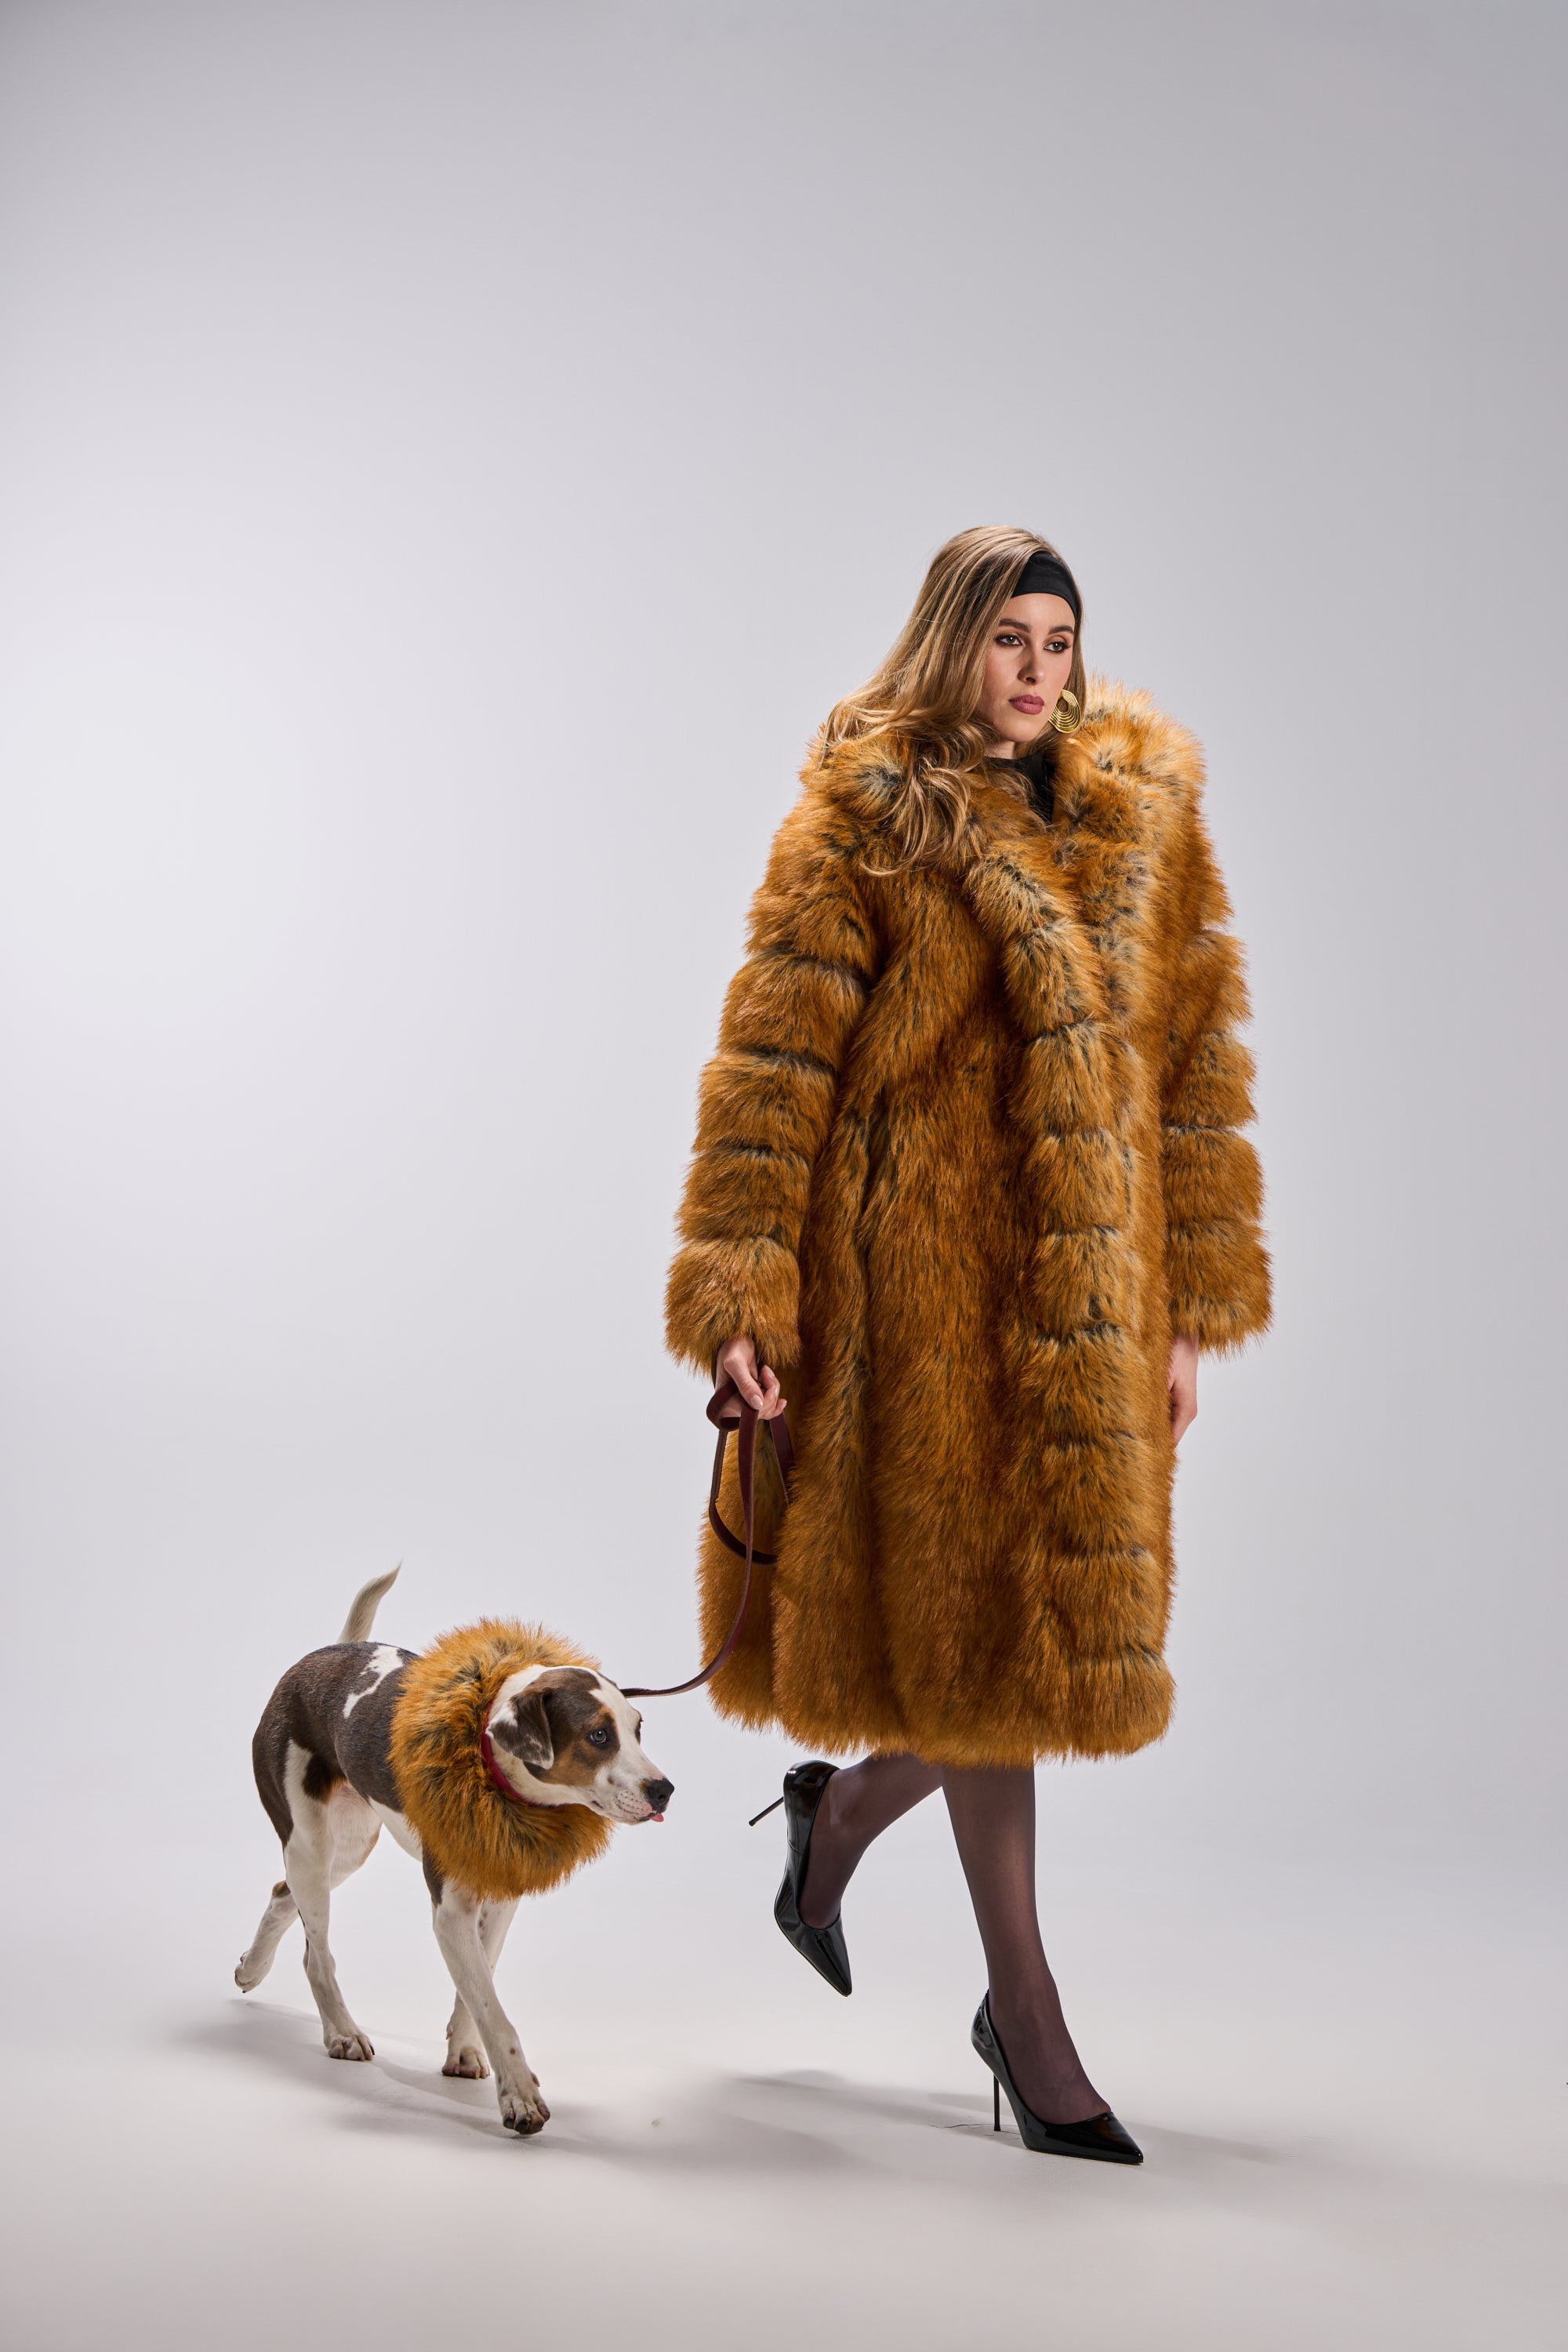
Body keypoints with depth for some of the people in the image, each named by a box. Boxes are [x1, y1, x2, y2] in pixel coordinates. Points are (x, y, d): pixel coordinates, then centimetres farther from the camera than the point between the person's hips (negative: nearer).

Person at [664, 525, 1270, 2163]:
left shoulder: (1146, 814, 10)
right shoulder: (862, 818, -2)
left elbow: (1193, 1054, 10)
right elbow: (773, 1059, -6)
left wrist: (1195, 1298, 5)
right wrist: (741, 1290, -14)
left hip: (1093, 1280, 5)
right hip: (931, 1263, -5)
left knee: (1056, 1614, 9)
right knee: (978, 1616, 1)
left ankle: (839, 1815, 37)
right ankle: (1025, 2014, 16)